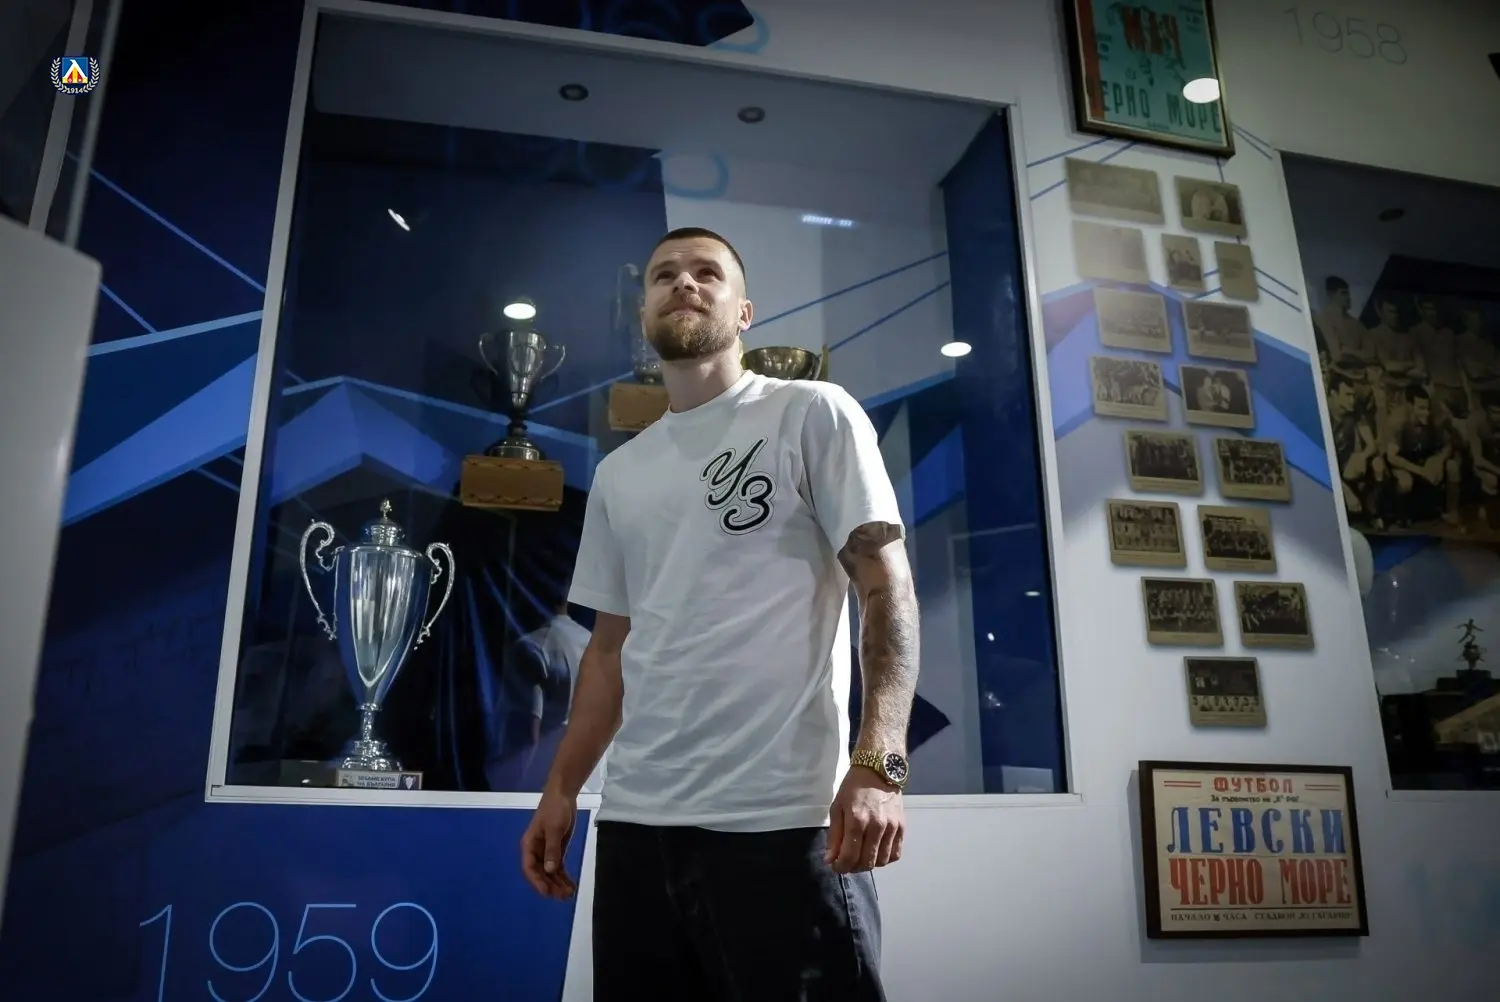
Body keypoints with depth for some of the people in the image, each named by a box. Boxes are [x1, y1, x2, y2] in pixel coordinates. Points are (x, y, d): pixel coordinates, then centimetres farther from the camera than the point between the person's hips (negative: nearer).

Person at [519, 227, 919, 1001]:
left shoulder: (812, 414, 1)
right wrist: (561, 788, 13)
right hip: (634, 819, 6)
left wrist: (878, 763, -17)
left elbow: (886, 584, -6)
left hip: (781, 815, -5)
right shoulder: (617, 474, 17)